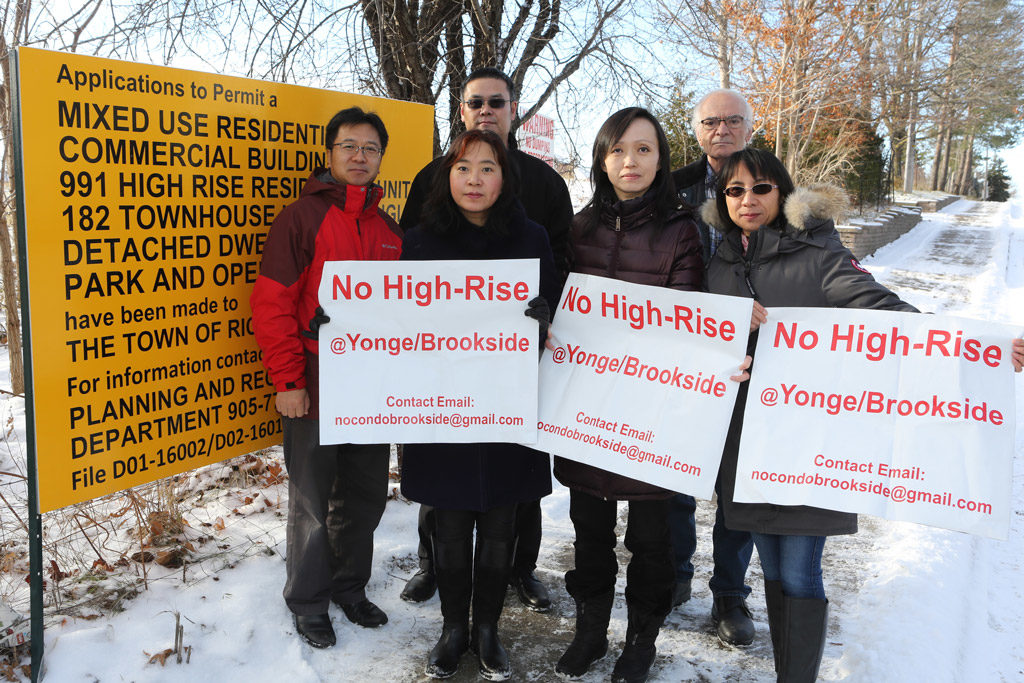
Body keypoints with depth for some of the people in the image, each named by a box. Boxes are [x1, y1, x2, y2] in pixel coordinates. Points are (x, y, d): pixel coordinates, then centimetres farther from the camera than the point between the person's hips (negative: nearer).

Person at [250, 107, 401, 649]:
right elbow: (271, 303, -10)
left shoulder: (389, 230, 11)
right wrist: (287, 381, -14)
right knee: (313, 500, 7)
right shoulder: (302, 217, -6)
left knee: (365, 494, 15)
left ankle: (350, 586, 34)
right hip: (315, 389, -5)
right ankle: (308, 602, 25)